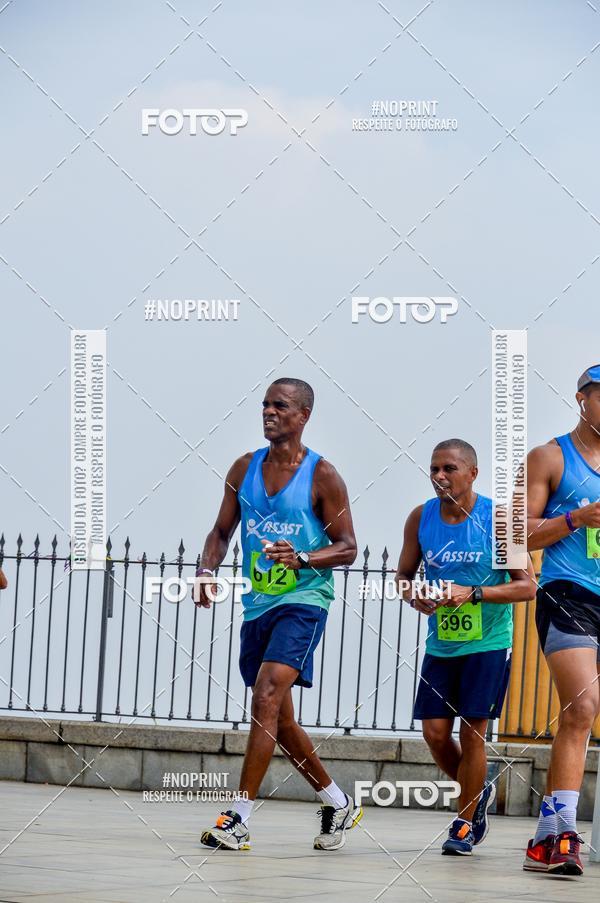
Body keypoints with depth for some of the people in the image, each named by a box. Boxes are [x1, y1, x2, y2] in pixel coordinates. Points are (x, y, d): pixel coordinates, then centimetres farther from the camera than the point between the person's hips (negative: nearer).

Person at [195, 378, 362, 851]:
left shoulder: (321, 475, -6)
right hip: (257, 605, 7)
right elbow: (222, 531, 15)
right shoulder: (245, 468, 9)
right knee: (279, 721, 13)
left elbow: (348, 548, -5)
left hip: (303, 602, -7)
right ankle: (339, 804, 31)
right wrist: (208, 571, -4)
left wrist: (302, 558, -23)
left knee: (266, 698, -22)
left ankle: (240, 820, -23)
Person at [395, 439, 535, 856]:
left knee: (472, 732, -5)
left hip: (488, 644, -4)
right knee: (435, 732, 0)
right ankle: (478, 791, 28)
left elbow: (527, 586, -11)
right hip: (440, 644, 4)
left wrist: (472, 594, -22)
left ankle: (464, 825, 9)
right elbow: (404, 575, 12)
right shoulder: (421, 518, 1)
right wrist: (413, 596, -11)